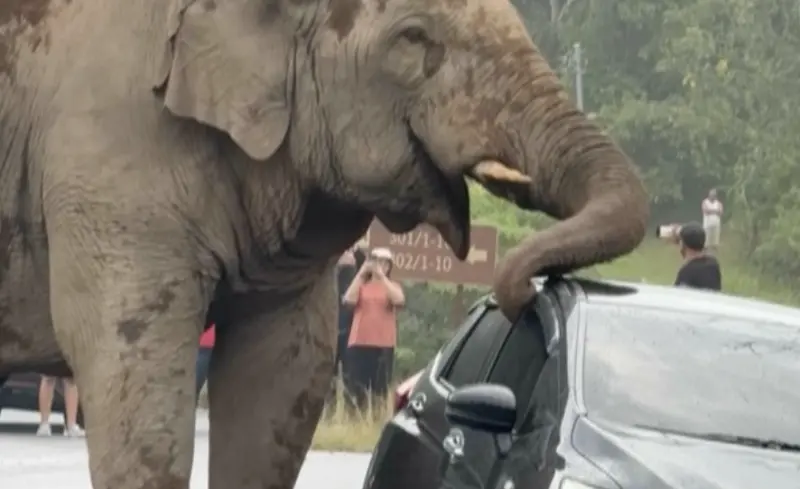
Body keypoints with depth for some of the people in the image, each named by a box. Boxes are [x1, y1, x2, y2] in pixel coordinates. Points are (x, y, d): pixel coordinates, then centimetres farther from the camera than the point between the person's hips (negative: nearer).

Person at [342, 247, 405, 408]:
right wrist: (361, 274, -5)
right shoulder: (361, 285, 14)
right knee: (355, 387, -5)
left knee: (380, 389, -8)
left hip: (384, 344, -1)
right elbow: (349, 300, -5)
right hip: (359, 342, 1)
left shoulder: (392, 286, 12)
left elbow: (399, 301, -10)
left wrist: (382, 277, -11)